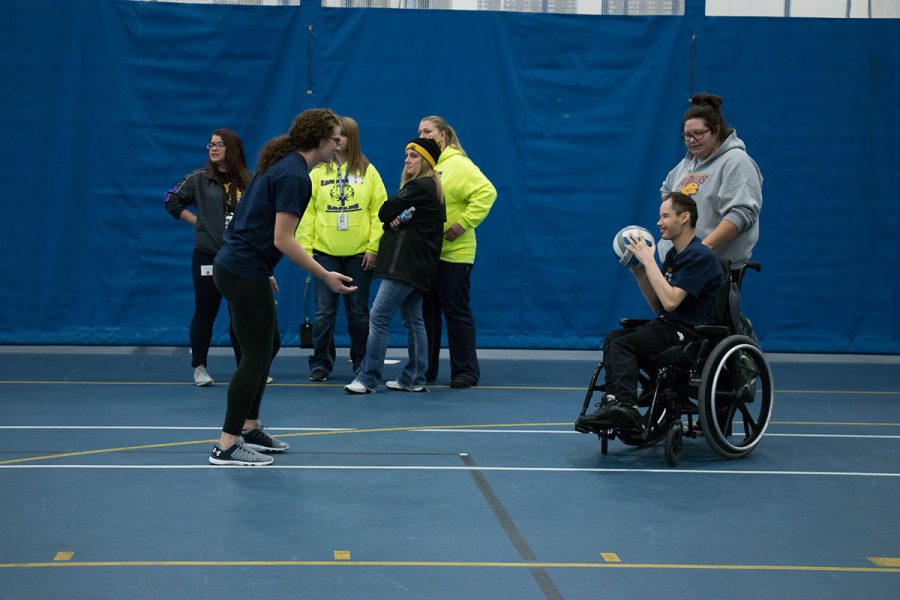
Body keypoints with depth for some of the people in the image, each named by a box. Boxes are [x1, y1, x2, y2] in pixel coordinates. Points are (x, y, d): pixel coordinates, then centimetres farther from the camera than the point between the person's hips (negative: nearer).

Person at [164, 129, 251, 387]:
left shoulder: (248, 181, 4)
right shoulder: (199, 179, -1)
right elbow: (172, 201, 5)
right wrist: (197, 220, -1)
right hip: (208, 257, -2)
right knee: (205, 313, 3)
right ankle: (199, 367, 12)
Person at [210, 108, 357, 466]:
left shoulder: (282, 165, 12)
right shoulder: (295, 176, -17)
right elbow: (283, 240, -22)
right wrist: (326, 276, -17)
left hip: (234, 265, 10)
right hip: (245, 273, -10)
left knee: (267, 345, 19)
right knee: (256, 356, -4)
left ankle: (249, 429, 27)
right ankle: (227, 446, 0)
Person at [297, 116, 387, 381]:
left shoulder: (368, 171, 2)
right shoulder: (317, 172, 4)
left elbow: (379, 211, 0)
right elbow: (307, 212, 3)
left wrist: (373, 247, -6)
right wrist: (305, 247, -3)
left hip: (359, 253, 0)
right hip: (324, 252, 0)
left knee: (359, 311, 7)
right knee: (324, 311, 1)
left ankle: (361, 363, 18)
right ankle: (320, 363, 9)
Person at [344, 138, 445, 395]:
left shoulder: (420, 186, -12)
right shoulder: (431, 187, 19)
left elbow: (384, 212, -9)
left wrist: (393, 219, 10)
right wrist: (396, 219, -5)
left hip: (406, 264, -11)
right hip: (418, 265, 11)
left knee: (379, 316, -10)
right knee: (413, 320, 11)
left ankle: (367, 378, -9)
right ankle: (414, 379, 13)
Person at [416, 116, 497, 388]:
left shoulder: (458, 164, -9)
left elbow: (486, 192, -19)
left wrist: (464, 223, -20)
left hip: (453, 252, -7)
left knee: (456, 312, -1)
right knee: (426, 311, 12)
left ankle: (466, 371, 7)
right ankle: (425, 369, 20)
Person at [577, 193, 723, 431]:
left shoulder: (700, 256, -14)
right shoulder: (673, 254, 16)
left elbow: (670, 301, -24)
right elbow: (658, 306, 18)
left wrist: (648, 261, -17)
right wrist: (638, 271, 6)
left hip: (689, 332, -9)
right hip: (668, 325, 9)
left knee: (622, 345, -21)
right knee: (613, 338, -7)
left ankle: (625, 407, -34)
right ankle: (615, 403, -25)